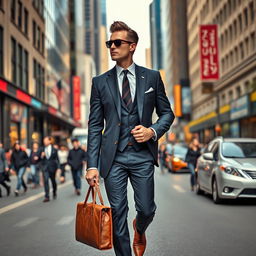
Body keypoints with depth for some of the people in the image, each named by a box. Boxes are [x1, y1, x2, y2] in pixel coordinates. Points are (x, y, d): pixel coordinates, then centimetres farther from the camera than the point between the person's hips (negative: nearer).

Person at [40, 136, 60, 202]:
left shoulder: (54, 149, 1)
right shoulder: (42, 149, 6)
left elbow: (57, 159, 3)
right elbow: (40, 159, 9)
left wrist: (58, 168, -3)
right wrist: (41, 156, -14)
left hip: (52, 167, 0)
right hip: (45, 167, 1)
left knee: (53, 181, 12)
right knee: (45, 181, -11)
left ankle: (54, 193, 38)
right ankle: (47, 196, -10)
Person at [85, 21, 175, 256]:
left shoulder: (152, 77, 6)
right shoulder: (100, 82, 5)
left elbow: (167, 113, 11)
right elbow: (95, 125, 3)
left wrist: (153, 131, -11)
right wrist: (92, 165, -4)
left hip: (142, 155, 0)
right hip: (113, 157, 0)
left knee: (147, 209, 6)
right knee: (118, 213, 4)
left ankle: (139, 230, 42)